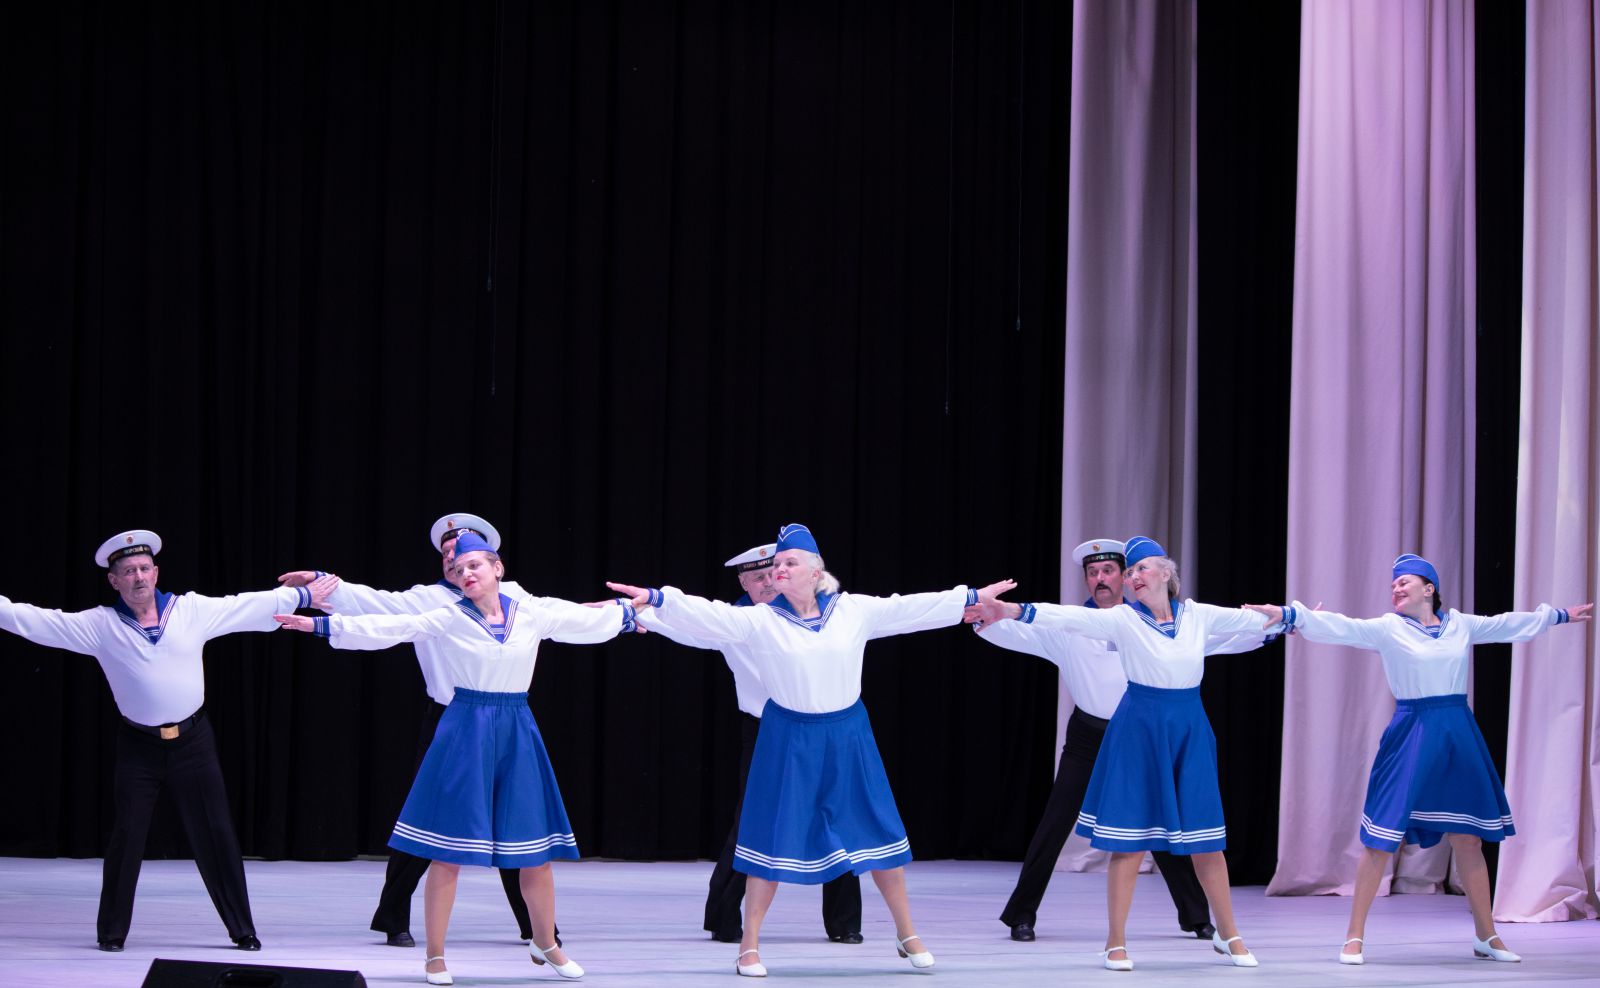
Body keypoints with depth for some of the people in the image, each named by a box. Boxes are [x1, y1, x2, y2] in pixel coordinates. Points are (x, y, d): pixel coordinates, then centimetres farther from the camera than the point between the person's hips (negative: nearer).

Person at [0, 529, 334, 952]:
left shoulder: (192, 610, 0)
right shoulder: (99, 625, -3)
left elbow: (253, 605, 4)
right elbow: (36, 621, -5)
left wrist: (305, 596, 5)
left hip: (192, 741, 1)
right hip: (138, 746, -1)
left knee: (215, 836, 3)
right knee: (127, 838, 1)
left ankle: (242, 929, 10)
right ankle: (112, 931, 13)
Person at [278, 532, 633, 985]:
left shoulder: (533, 615, 4)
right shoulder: (447, 620, -2)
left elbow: (589, 620, 13)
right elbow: (388, 627, -8)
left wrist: (633, 612, 19)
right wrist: (323, 625, -14)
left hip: (518, 733, 3)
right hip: (465, 731, -3)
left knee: (537, 849, 8)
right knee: (450, 850, -3)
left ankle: (545, 943, 28)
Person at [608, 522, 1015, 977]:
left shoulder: (853, 610, -1)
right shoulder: (759, 620, -7)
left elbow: (911, 608, 5)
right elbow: (706, 615, -18)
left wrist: (973, 597, 7)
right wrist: (656, 598, -33)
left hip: (847, 736, 2)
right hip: (790, 739, -2)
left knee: (877, 833, 8)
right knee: (775, 840, -1)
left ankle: (907, 936, 22)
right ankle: (749, 947, 8)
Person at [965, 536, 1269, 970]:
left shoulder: (1197, 615, 4)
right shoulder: (1122, 619, -6)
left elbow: (1249, 618, 16)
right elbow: (1069, 616, -18)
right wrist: (1011, 611, -30)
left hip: (1189, 731, 3)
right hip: (1139, 730, -3)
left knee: (1207, 839, 6)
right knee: (1131, 837, -2)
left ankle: (1227, 934, 21)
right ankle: (1116, 942, 6)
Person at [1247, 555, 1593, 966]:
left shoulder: (1461, 624, 9)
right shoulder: (1387, 628, -2)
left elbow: (1509, 623, 24)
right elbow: (1338, 626, -13)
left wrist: (1560, 615, 35)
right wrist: (1288, 614, -28)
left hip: (1459, 736, 3)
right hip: (1410, 736, -3)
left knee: (1468, 837, 10)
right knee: (1383, 836, -6)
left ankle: (1486, 935, 22)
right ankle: (1355, 936, 2)